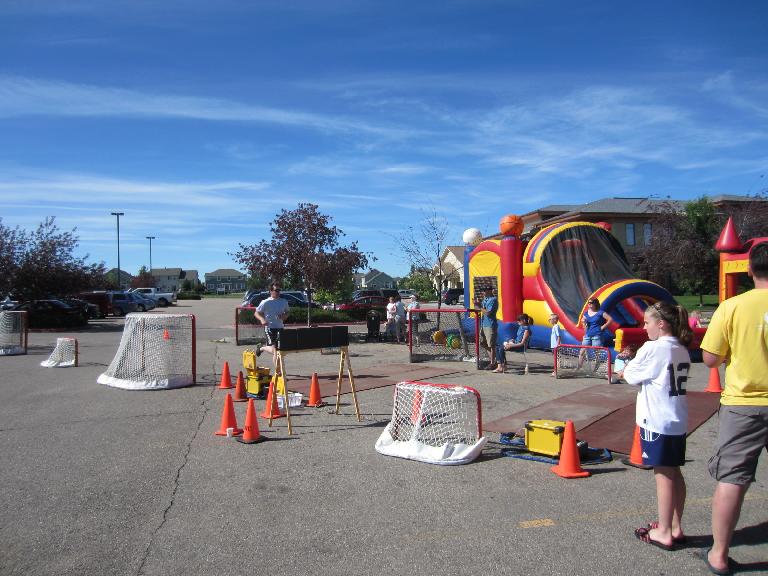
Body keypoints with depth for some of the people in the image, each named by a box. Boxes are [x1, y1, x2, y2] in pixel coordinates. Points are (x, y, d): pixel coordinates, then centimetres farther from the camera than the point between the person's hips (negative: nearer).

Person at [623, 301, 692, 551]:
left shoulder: (653, 348, -16)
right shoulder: (682, 350, 9)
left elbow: (630, 375, -9)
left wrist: (627, 366, 10)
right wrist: (634, 366, 7)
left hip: (656, 421, -8)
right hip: (678, 421, 8)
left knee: (663, 473, -2)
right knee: (674, 472, 14)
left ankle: (664, 533, 7)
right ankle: (675, 527, 25)